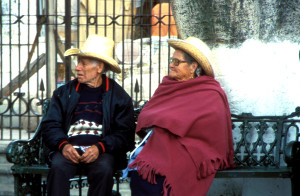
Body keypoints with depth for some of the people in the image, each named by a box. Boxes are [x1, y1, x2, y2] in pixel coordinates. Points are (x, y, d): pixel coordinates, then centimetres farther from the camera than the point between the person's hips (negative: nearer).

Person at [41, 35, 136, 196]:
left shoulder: (119, 97, 9)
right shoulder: (64, 93, 16)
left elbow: (125, 134, 0)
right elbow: (50, 125, 9)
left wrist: (99, 147, -17)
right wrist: (63, 145, -13)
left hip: (103, 151, -1)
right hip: (69, 148, 2)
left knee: (104, 170, -34)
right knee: (58, 167, -31)